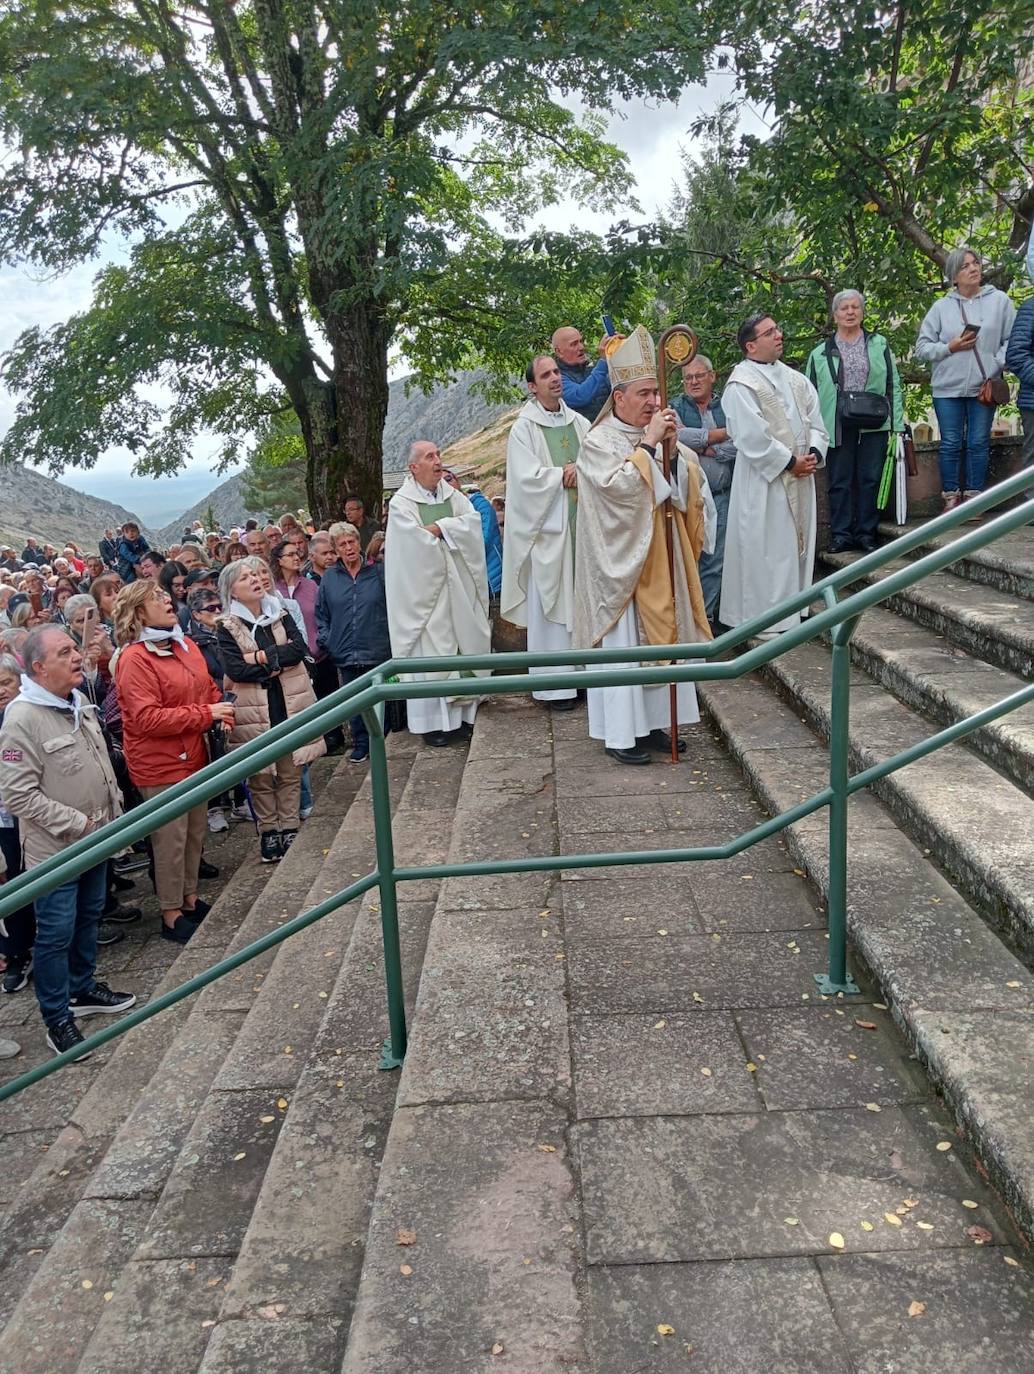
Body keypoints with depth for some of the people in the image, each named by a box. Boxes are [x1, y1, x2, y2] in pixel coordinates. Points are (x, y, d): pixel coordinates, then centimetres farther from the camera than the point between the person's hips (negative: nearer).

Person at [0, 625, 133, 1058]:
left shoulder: (78, 701, 4)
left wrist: (114, 813, 11)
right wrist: (77, 824, -20)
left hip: (95, 839, 8)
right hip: (53, 849, -8)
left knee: (88, 917, 21)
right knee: (56, 933, 3)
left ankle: (83, 989, 40)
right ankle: (57, 1019, 18)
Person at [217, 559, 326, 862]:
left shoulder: (280, 614, 7)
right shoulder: (228, 626, -4)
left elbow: (299, 648, -7)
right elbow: (234, 669, -15)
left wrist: (263, 656, -15)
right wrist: (275, 665, -13)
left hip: (291, 705, 3)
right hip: (255, 710, -3)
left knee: (291, 773, 8)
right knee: (261, 775, 5)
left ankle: (289, 829, 19)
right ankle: (268, 832, 18)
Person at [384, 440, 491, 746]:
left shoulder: (453, 496, 12)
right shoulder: (401, 503, -4)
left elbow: (474, 522, -4)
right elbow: (418, 544, -15)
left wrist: (439, 528, -13)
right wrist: (454, 531, -3)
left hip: (457, 589, 5)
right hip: (424, 590, -5)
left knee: (462, 648, 7)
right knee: (429, 654, -3)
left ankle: (460, 715, 15)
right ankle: (431, 722, 3)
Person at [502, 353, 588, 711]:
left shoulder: (579, 422, 13)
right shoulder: (524, 429, -1)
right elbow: (527, 478, -11)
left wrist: (581, 470, -11)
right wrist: (566, 474, -6)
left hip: (583, 526, 5)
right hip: (548, 530, -4)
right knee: (551, 607, -2)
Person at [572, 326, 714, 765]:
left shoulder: (658, 438, 11)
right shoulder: (599, 442, -8)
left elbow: (688, 487, 7)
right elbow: (618, 484, -23)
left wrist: (673, 449, -8)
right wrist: (649, 444, -19)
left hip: (660, 558, 7)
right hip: (620, 559, -7)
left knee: (660, 636, 10)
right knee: (622, 643, -3)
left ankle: (651, 723, 20)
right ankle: (620, 734, 4)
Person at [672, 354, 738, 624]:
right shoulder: (675, 407, 6)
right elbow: (676, 436, -15)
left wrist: (701, 448, -9)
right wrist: (722, 434, -9)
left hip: (721, 496, 2)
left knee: (715, 561, 6)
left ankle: (707, 615, 15)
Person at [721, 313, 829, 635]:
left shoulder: (795, 379, 13)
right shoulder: (742, 384, -11)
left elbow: (815, 421, 13)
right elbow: (753, 436, -19)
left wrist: (814, 454, -5)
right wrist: (790, 462, -15)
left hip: (799, 478, 8)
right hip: (764, 480, -8)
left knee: (796, 542, 13)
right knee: (766, 546, -4)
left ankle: (794, 608, 23)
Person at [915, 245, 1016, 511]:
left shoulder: (999, 300, 4)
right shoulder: (941, 307, 4)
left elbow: (1011, 340, 4)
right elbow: (922, 348, 4)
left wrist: (997, 366, -10)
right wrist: (950, 347, -9)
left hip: (983, 387, 0)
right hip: (947, 387, 0)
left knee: (979, 443, 4)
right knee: (950, 444, 4)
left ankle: (974, 499, 12)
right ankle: (951, 498, 14)